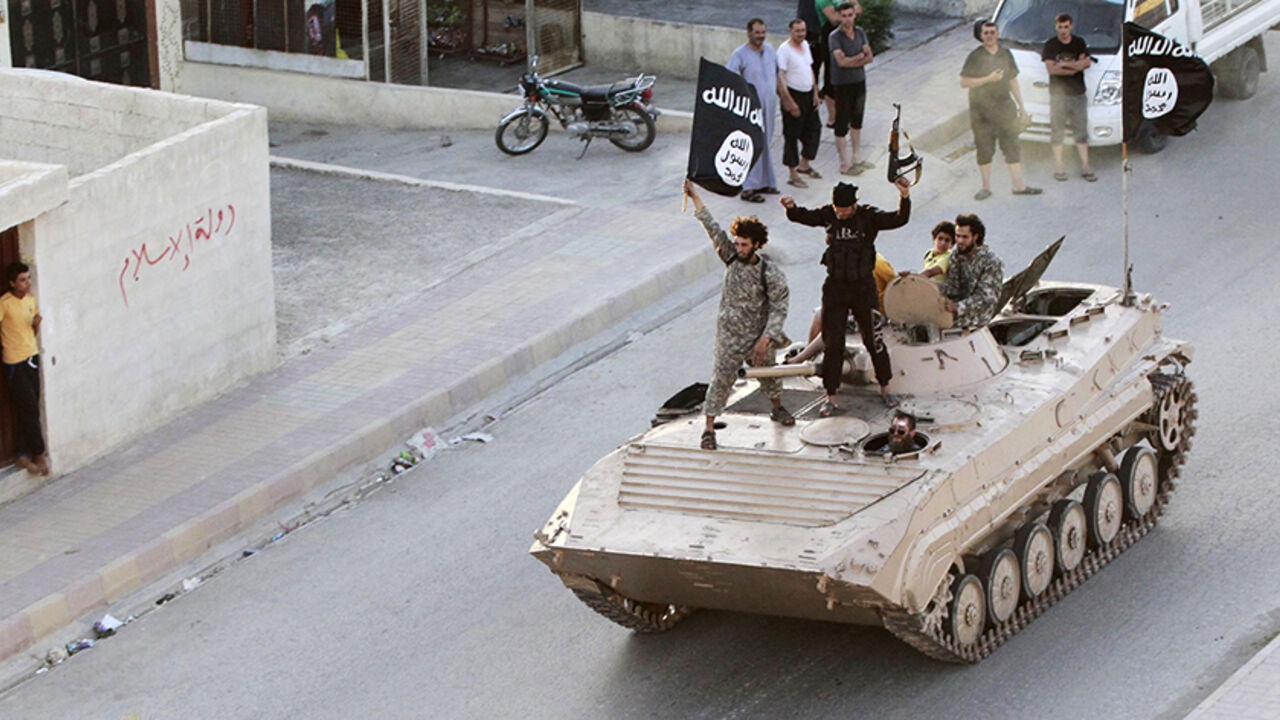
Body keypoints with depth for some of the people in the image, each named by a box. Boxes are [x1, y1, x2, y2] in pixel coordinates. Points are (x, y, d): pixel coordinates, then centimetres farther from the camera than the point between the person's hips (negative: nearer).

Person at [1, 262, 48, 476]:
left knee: (27, 410, 9)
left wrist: (36, 324, -5)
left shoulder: (31, 299, 6)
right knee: (30, 409, -5)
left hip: (32, 357, 6)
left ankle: (23, 454, 17)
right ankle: (38, 454, 5)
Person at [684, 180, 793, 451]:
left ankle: (777, 409, 48)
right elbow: (713, 229, -10)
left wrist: (765, 340, -20)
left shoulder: (771, 274, -16)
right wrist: (695, 198, -13)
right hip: (729, 335, 0)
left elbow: (779, 308, -14)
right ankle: (709, 428, 1)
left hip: (758, 335, 0)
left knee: (768, 373, 20)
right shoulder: (731, 258, -9)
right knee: (723, 377, -4)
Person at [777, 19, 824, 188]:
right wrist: (790, 102, -24)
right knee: (792, 134, -1)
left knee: (814, 128, 13)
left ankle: (804, 165, 30)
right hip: (793, 94, -8)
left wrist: (815, 93, 14)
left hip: (808, 94, 8)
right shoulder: (784, 49, -15)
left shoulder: (805, 45, 10)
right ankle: (793, 175, 5)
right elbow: (781, 76, -19)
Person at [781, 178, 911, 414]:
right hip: (835, 286, 2)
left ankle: (884, 388, 26)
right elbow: (804, 217, -4)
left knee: (873, 339, 6)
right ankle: (831, 397, 10)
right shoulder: (829, 215, -1)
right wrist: (792, 208, -25)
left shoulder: (869, 217, -9)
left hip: (863, 286, -2)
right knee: (833, 343, 3)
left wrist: (905, 197, -36)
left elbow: (898, 220, -20)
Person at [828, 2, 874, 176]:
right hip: (842, 84, -6)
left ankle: (857, 158, 29)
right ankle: (845, 164, 6)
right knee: (842, 125, -1)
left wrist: (852, 62, -19)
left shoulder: (860, 33, 4)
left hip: (859, 82, 6)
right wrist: (861, 56, -14)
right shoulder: (834, 37, -15)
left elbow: (869, 57, -3)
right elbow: (841, 61, -25)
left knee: (857, 121, 17)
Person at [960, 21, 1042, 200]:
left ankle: (1018, 185, 8)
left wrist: (1021, 105, 16)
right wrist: (988, 79, -20)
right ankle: (986, 187, 12)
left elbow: (1013, 81, 17)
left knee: (1012, 146, 3)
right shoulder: (975, 57, -5)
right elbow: (964, 82, -11)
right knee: (984, 150, 2)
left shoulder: (1006, 54, 9)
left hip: (1005, 109, 3)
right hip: (981, 110, -3)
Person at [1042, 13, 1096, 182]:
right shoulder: (1050, 45, 1)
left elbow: (1087, 63, -4)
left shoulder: (1079, 43, 7)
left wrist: (1065, 64, -15)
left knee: (1081, 130, 3)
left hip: (1078, 93, 2)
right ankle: (1059, 168, 7)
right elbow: (1051, 68, -11)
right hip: (1058, 93, -2)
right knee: (1057, 131, 0)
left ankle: (1085, 167, 6)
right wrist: (1076, 66, -12)